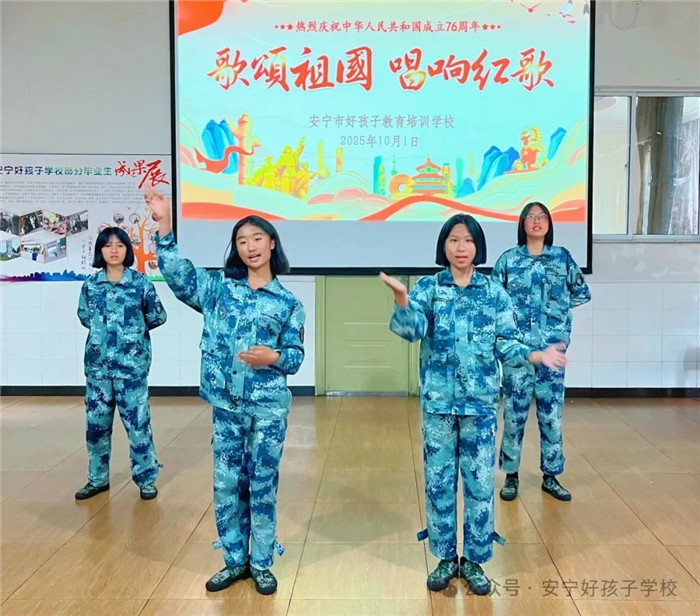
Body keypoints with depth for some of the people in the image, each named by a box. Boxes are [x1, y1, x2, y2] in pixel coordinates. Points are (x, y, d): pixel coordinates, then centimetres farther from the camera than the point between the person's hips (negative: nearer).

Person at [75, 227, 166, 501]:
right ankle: (98, 478, 27)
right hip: (97, 363, 3)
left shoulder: (141, 282, -4)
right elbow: (84, 316, 17)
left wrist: (134, 330, 6)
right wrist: (103, 330, 7)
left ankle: (146, 478, 14)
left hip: (131, 363, -3)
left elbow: (158, 316, 3)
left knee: (137, 421, -1)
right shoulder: (90, 284, 4)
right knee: (96, 422, 11)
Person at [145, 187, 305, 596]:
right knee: (227, 485, 9)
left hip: (268, 407, -2)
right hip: (226, 404, 2)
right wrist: (165, 226, -16)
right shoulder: (219, 286, 5)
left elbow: (296, 356, 0)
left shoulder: (288, 302, 0)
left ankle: (262, 564, 24)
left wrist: (274, 357, -21)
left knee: (263, 485, 7)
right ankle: (235, 561, 27)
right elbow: (178, 273, -7)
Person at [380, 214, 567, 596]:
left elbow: (506, 344, 3)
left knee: (480, 482, 6)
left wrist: (537, 356, -15)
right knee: (439, 481, 9)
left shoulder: (494, 292, 3)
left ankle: (474, 560, 23)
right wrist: (401, 299, -34)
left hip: (479, 401, 0)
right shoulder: (428, 287, 0)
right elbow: (412, 330, -16)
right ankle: (446, 557, 26)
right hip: (438, 400, 0)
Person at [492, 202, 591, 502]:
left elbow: (583, 292, 14)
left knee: (552, 413, 6)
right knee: (514, 412, 3)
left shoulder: (562, 257, 6)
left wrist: (558, 306, 4)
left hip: (552, 347, 1)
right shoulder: (508, 259, 2)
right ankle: (511, 475, 17)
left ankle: (551, 476, 20)